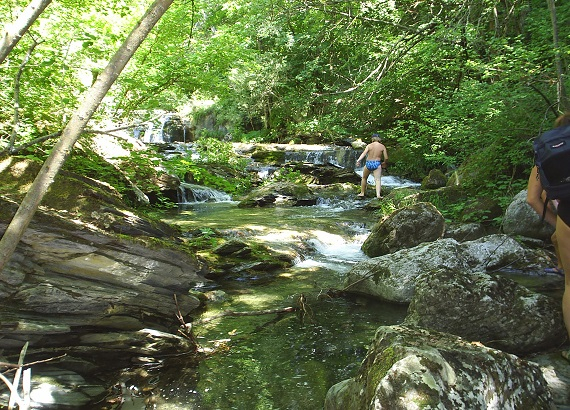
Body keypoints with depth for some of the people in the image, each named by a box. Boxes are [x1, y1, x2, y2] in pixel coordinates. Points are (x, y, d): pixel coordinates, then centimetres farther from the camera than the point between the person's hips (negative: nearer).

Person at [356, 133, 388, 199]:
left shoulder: (369, 145, 1)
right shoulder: (382, 146, 3)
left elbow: (364, 153, -15)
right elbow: (386, 158, 0)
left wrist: (358, 160, -27)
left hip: (368, 164, 1)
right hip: (377, 164, -1)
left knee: (364, 178, 20)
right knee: (377, 179, -7)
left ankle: (362, 193, 26)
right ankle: (378, 194, -27)